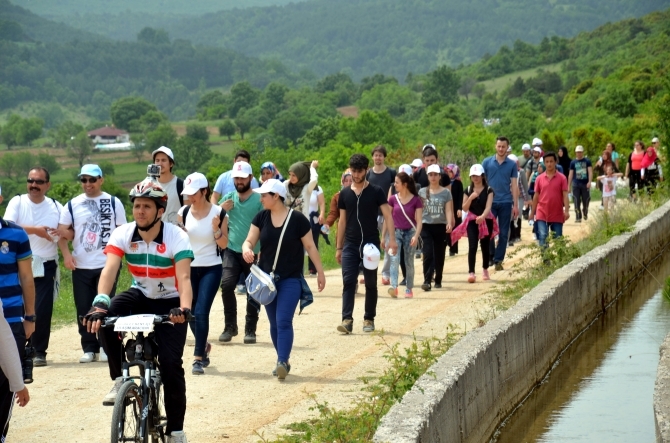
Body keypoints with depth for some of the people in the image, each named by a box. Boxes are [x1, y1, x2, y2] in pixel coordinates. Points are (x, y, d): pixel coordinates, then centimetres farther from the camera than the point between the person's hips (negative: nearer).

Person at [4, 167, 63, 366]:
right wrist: (35, 230, -26)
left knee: (43, 311, -3)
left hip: (46, 267, 1)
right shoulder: (17, 202, -1)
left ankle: (39, 352, 8)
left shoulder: (56, 207, 7)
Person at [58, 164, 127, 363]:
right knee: (84, 309, 3)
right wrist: (66, 254, -8)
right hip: (80, 266, 3)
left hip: (107, 264, -3)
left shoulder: (114, 203, 3)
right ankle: (89, 348, 10)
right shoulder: (73, 205, 8)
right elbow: (62, 233, 7)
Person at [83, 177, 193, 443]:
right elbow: (109, 269, -30)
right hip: (140, 296, 3)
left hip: (169, 303, -2)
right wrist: (100, 302, -49)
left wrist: (184, 308, -55)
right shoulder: (123, 235, -16)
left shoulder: (177, 237, -23)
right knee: (106, 316, -30)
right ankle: (120, 379, -14)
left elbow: (184, 277, -36)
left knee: (171, 364, -13)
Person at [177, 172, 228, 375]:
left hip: (211, 269, -4)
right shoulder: (183, 212, 0)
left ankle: (199, 358, -7)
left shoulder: (219, 213, -8)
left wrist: (216, 229, -21)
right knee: (190, 313, 10)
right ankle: (203, 346, 36)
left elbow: (224, 244, -4)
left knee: (201, 312, -13)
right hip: (188, 267, 4)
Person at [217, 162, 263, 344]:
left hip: (254, 253, -2)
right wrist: (221, 209, -5)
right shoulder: (229, 198, 9)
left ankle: (250, 330, 14)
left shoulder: (259, 200, -3)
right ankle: (230, 326, -3)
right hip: (232, 251, 2)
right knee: (227, 284, -15)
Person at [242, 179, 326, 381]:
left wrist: (320, 272, 1)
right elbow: (249, 240, 0)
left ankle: (283, 362, -21)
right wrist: (246, 249, -24)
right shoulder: (261, 218, 1)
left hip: (291, 279, -4)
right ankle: (283, 360, 21)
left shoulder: (297, 219, -10)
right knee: (274, 324, 10)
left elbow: (310, 246, -3)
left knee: (284, 321, -16)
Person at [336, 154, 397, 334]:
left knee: (371, 283, 6)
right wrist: (339, 247, 11)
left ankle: (369, 319, 15)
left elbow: (387, 215, -5)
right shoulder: (345, 194, 8)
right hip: (350, 245, 2)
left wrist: (392, 238, -18)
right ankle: (347, 319, -14)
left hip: (371, 243, -2)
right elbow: (342, 221, 13)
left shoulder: (376, 192, -2)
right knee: (348, 282, -8)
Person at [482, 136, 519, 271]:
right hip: (490, 202, 0)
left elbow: (514, 185, 5)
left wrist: (515, 205, 0)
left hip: (506, 203, 0)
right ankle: (490, 256, 14)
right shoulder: (487, 162, 3)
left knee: (503, 233, 2)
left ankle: (498, 260, 9)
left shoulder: (512, 165, 4)